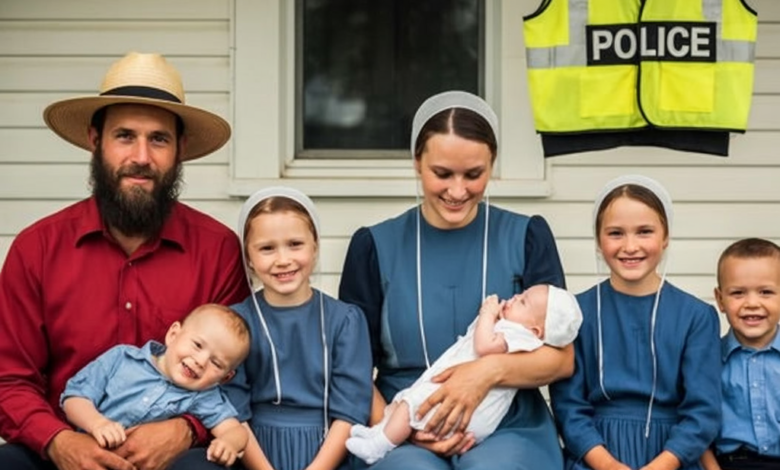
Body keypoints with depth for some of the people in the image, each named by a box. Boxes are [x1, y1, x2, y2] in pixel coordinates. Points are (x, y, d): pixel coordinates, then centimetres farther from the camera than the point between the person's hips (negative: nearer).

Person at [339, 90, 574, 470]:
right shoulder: (375, 245, 7)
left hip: (509, 430, 1)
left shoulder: (526, 237, 7)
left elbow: (562, 358, 4)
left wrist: (491, 371, -15)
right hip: (406, 437, 0)